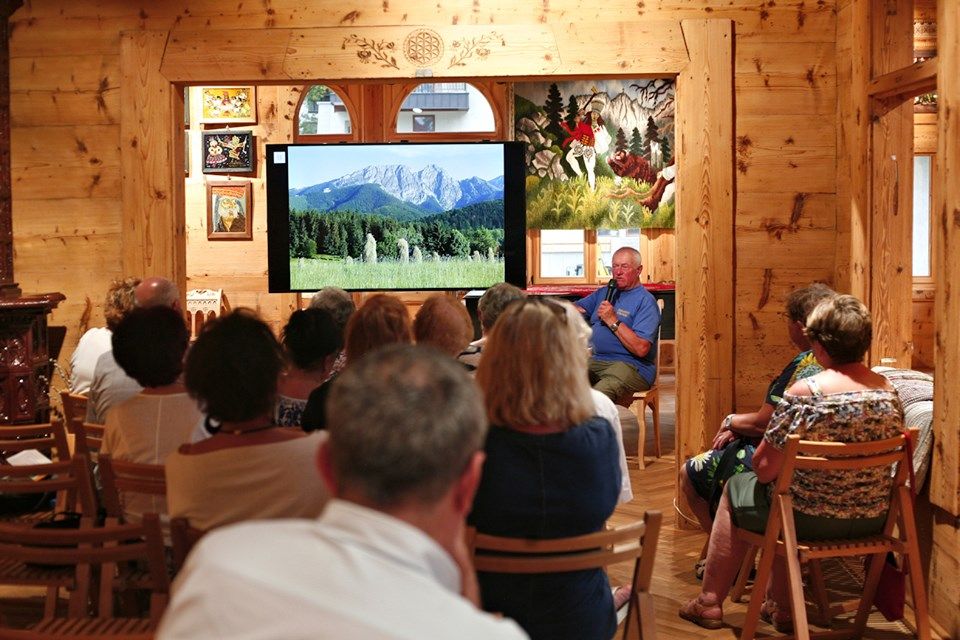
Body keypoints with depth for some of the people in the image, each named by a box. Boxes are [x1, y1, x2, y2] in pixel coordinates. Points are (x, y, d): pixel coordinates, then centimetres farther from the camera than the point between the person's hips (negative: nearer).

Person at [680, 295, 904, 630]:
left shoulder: (804, 394, -23)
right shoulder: (889, 391, -4)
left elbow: (764, 469, -17)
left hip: (813, 519, -6)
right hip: (872, 520, 6)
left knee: (735, 489, 22)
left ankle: (709, 603, 33)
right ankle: (779, 605, 38)